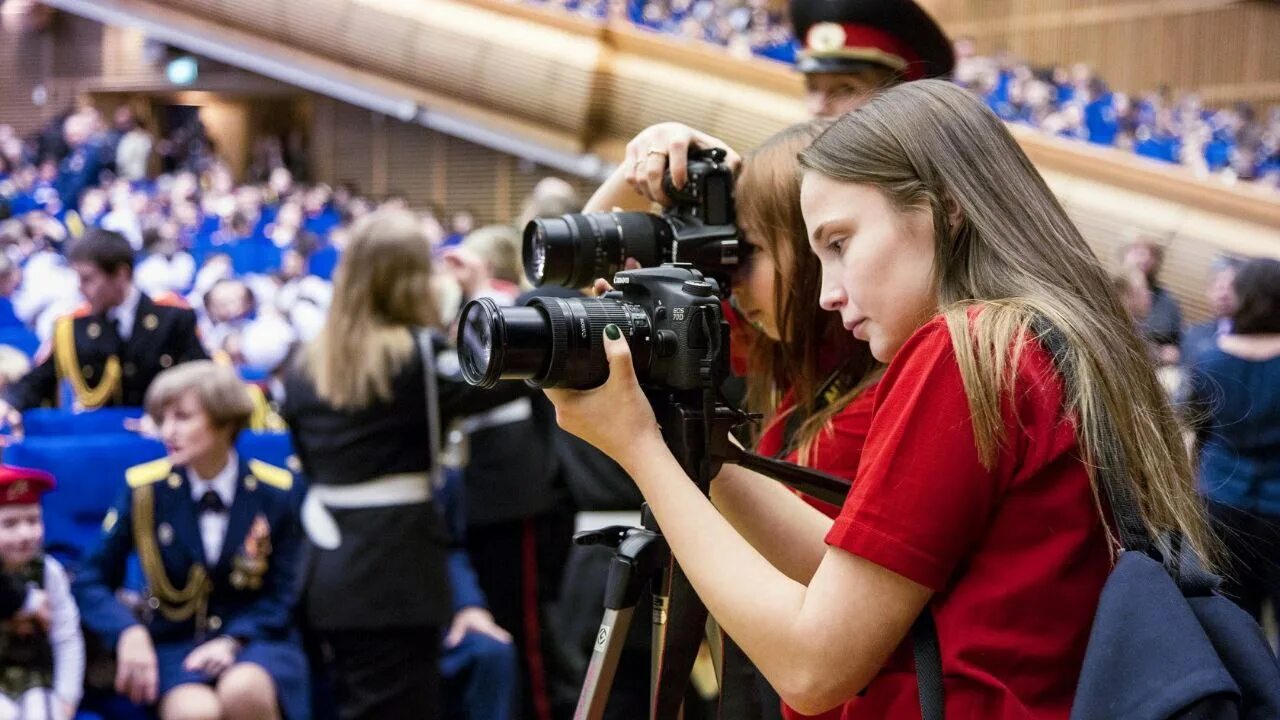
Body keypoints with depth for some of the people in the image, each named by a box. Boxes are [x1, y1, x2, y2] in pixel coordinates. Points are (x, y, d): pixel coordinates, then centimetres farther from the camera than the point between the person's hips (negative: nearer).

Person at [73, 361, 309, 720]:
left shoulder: (277, 491, -1)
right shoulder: (145, 487, 1)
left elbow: (282, 595, 3)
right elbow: (92, 582, 5)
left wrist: (232, 640, -16)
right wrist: (129, 633, -15)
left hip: (253, 639, 0)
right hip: (175, 645, 0)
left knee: (243, 691, -36)